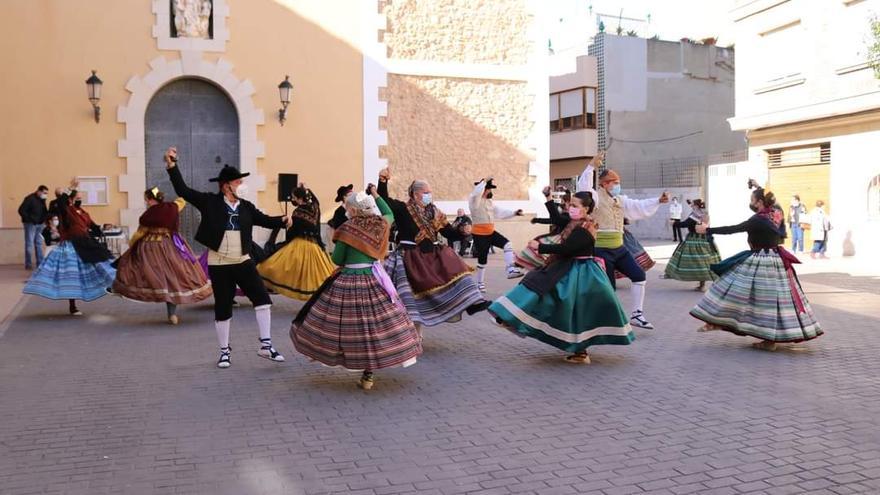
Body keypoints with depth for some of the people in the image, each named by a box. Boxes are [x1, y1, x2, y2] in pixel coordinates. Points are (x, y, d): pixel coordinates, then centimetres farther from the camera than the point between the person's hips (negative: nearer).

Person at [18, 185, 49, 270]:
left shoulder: (42, 200, 10)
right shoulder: (30, 199, -12)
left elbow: (45, 211, 18)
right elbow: (21, 210, -15)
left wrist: (45, 218, -2)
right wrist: (29, 219, -18)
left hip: (40, 224, 7)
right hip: (30, 224, -7)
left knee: (39, 244, 9)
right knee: (29, 244, -3)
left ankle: (40, 263, 14)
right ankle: (28, 264, 3)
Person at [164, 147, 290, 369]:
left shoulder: (246, 207, 5)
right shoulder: (210, 202, -4)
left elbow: (264, 220, 3)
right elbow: (183, 191, -7)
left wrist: (282, 220, -16)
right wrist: (172, 166, -16)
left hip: (244, 261, 3)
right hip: (219, 264, -3)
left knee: (262, 298, -8)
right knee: (223, 309, 5)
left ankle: (266, 345, 2)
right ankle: (224, 351, 22)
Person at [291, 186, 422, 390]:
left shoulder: (346, 230, -9)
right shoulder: (380, 225, 2)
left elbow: (337, 260, -4)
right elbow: (389, 214, 27)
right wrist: (377, 196, 30)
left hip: (348, 284, -4)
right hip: (374, 282, 4)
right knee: (373, 326, 7)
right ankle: (368, 375, 11)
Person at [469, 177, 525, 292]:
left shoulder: (489, 201, 13)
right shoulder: (474, 200, -12)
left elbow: (500, 212, 15)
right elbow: (477, 192, -35)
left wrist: (514, 213, 7)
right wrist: (484, 181, -25)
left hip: (491, 232, 7)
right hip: (480, 234, -7)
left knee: (507, 244, -9)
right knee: (482, 259, 2)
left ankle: (511, 270, -9)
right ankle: (480, 283, 18)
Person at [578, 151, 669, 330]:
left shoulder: (620, 200, 14)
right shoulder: (596, 197, -9)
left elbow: (639, 207, 19)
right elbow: (583, 187, -27)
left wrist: (658, 201, 10)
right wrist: (591, 166, -32)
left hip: (619, 247, 8)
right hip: (601, 249, -8)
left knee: (639, 276, 5)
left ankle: (636, 314, 12)